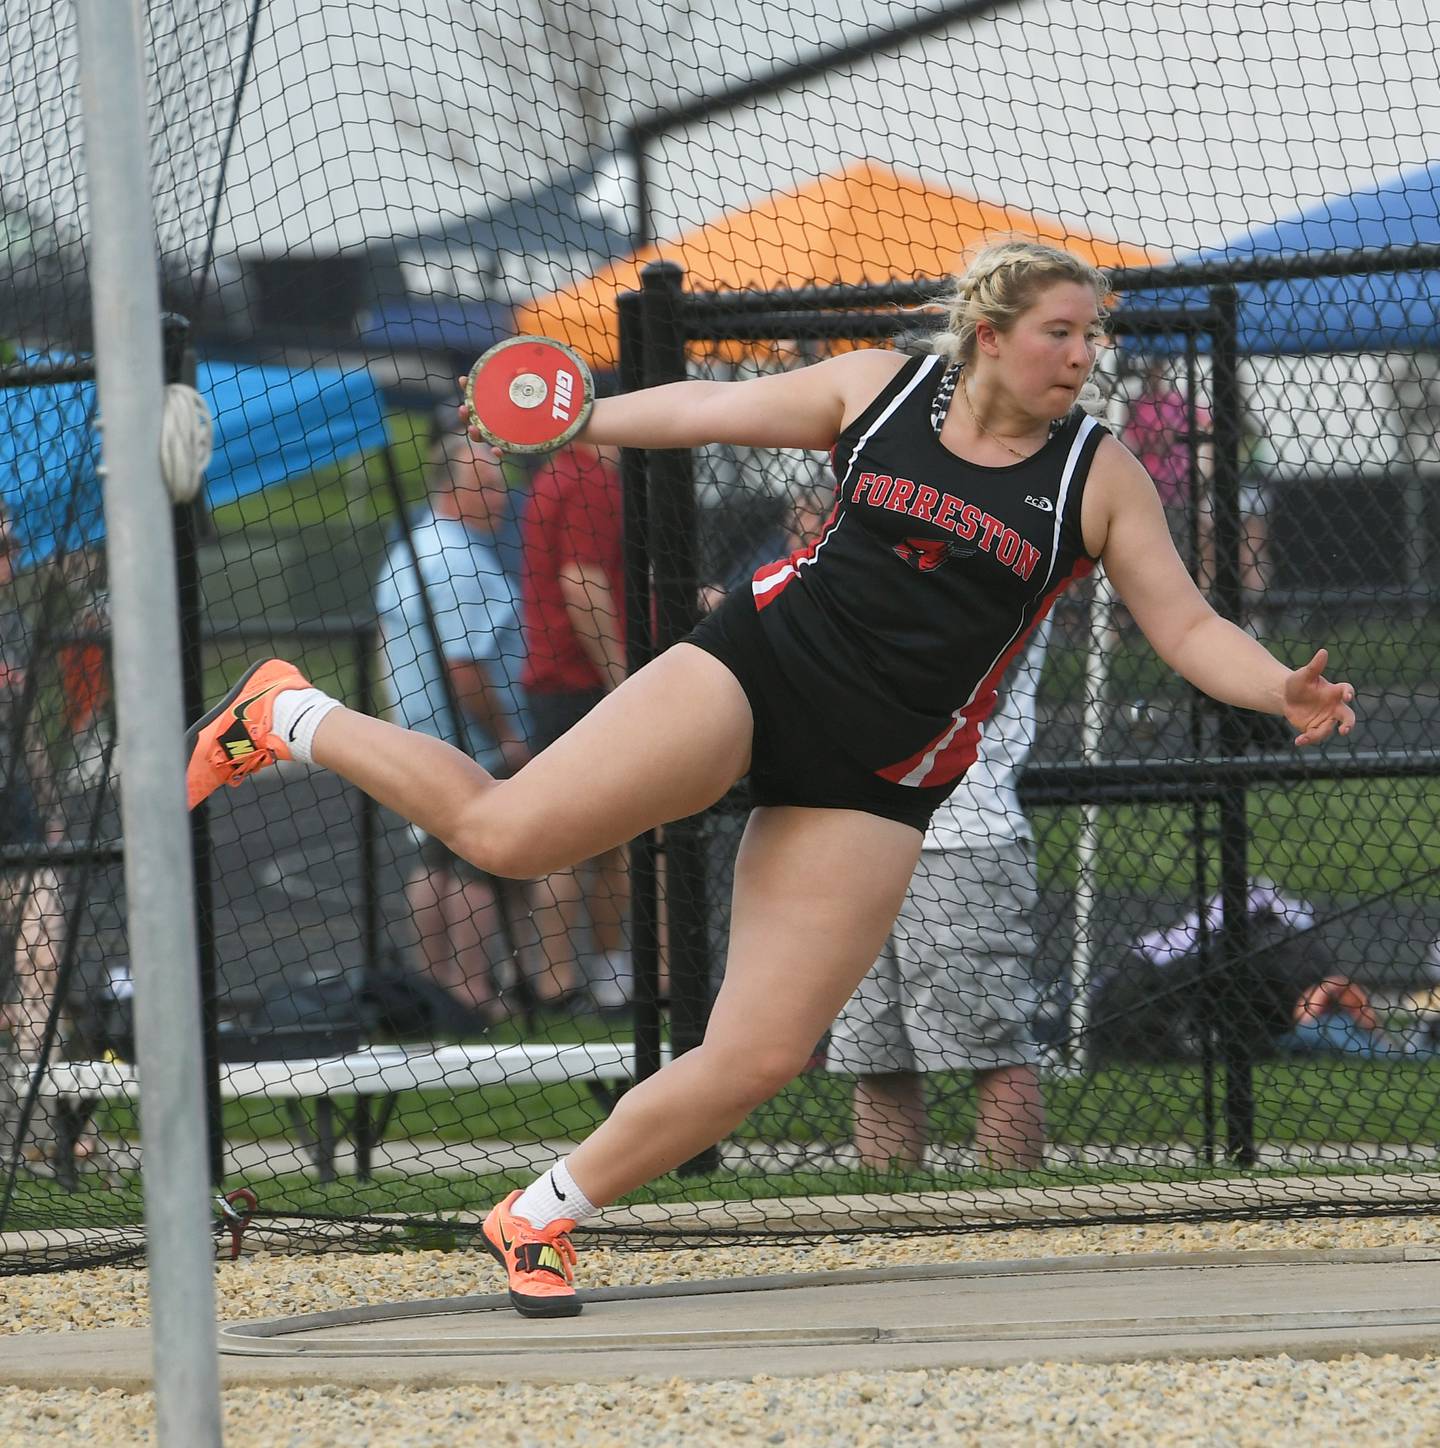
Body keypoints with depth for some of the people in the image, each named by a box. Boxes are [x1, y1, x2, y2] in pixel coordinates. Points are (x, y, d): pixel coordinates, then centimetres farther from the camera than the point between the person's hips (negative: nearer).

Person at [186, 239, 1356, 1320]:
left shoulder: (1100, 479, 1)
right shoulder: (879, 390, 1)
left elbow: (1188, 628, -1)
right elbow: (711, 412, 13)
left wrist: (1281, 691, -19)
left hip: (872, 786, 2)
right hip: (761, 669, -2)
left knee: (762, 1058, -6)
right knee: (504, 833, -19)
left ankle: (543, 1220, 13)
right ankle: (294, 721, 8)